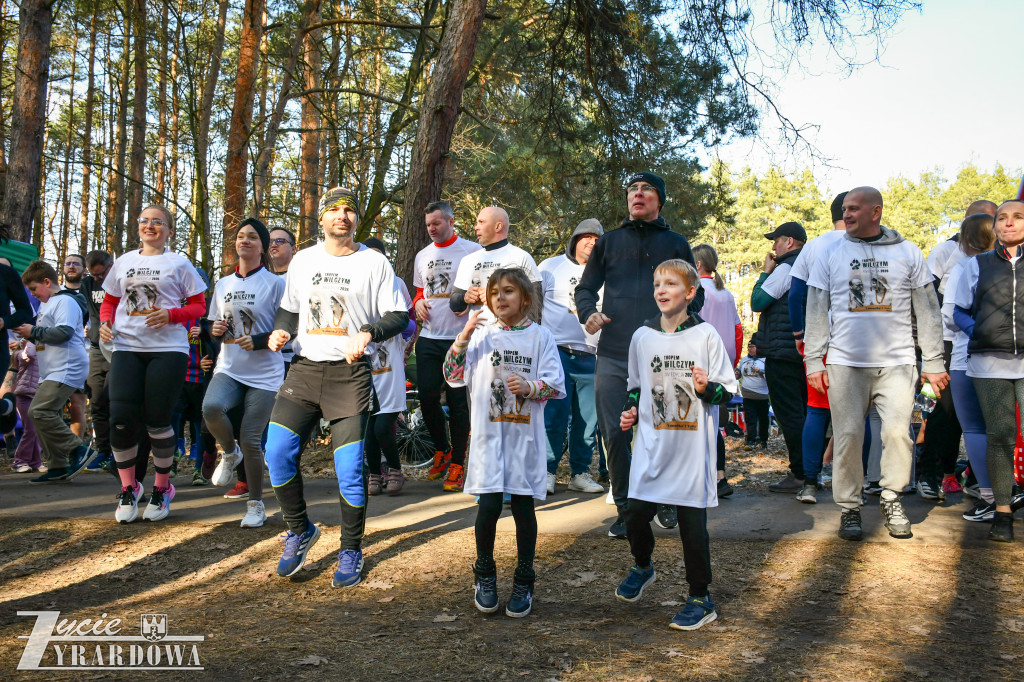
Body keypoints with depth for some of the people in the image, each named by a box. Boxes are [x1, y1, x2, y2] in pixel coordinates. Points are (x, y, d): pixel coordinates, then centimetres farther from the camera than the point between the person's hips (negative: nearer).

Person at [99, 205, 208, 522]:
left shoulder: (179, 263, 5)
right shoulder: (124, 262, 17)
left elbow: (199, 306, 4)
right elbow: (109, 301, 23)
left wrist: (170, 314, -14)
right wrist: (105, 321, 2)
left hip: (167, 348, -3)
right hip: (127, 347, 3)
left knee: (157, 421, -3)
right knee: (120, 417, -9)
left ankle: (162, 488, 17)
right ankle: (128, 487, 11)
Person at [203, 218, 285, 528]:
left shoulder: (275, 283, -2)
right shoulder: (223, 285, 13)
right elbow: (214, 327, 21)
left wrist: (258, 341, -20)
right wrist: (216, 331, -3)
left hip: (264, 373, -3)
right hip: (229, 369, 4)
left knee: (251, 440, -6)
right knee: (211, 407, -28)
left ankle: (256, 504, 16)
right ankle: (230, 453, 5)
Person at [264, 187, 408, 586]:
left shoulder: (374, 262, 2)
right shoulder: (303, 260, 14)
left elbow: (398, 315, 0)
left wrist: (368, 333, -18)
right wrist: (280, 331, 1)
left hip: (350, 373, -3)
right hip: (305, 368, 4)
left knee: (350, 467, -5)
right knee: (277, 453, -8)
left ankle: (351, 552, 14)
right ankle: (300, 531, 16)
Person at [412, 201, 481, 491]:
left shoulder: (472, 250, -1)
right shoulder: (423, 255, 16)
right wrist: (418, 303, 4)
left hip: (459, 338, -5)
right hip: (428, 338, 5)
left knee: (457, 402, -1)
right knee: (427, 397, 3)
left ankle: (457, 465, 11)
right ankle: (442, 450, 27)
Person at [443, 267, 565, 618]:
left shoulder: (541, 336, 2)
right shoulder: (482, 334, 5)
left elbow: (556, 385, -1)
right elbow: (452, 376, -2)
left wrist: (530, 387, -19)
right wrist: (464, 336, -13)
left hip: (525, 434, 0)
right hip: (488, 433, 0)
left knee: (523, 505, 6)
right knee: (489, 503, -5)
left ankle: (523, 583, 21)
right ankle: (485, 576, 19)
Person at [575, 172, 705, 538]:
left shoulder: (676, 244, 15)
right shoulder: (609, 242, 17)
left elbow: (695, 292, 16)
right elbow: (586, 287, 17)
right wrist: (588, 312, -4)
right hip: (613, 355, 1)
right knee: (614, 433, 0)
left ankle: (665, 501, 24)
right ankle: (625, 507, 14)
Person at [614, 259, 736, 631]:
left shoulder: (705, 335, -4)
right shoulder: (642, 336, 6)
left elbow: (728, 390, -1)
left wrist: (707, 388, -21)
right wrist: (631, 411, 3)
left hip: (693, 447, -3)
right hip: (652, 445, 3)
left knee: (692, 523, 2)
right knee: (636, 515, 3)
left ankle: (700, 599, 20)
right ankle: (642, 566, 35)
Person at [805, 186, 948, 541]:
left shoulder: (907, 253, 8)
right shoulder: (831, 255, 8)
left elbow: (928, 310, 10)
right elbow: (816, 312, 8)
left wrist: (933, 362, 5)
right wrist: (814, 362, 2)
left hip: (897, 362, 0)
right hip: (846, 362, 0)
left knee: (898, 430, -7)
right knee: (848, 435, -1)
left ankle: (891, 499, 14)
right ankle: (849, 508, 12)